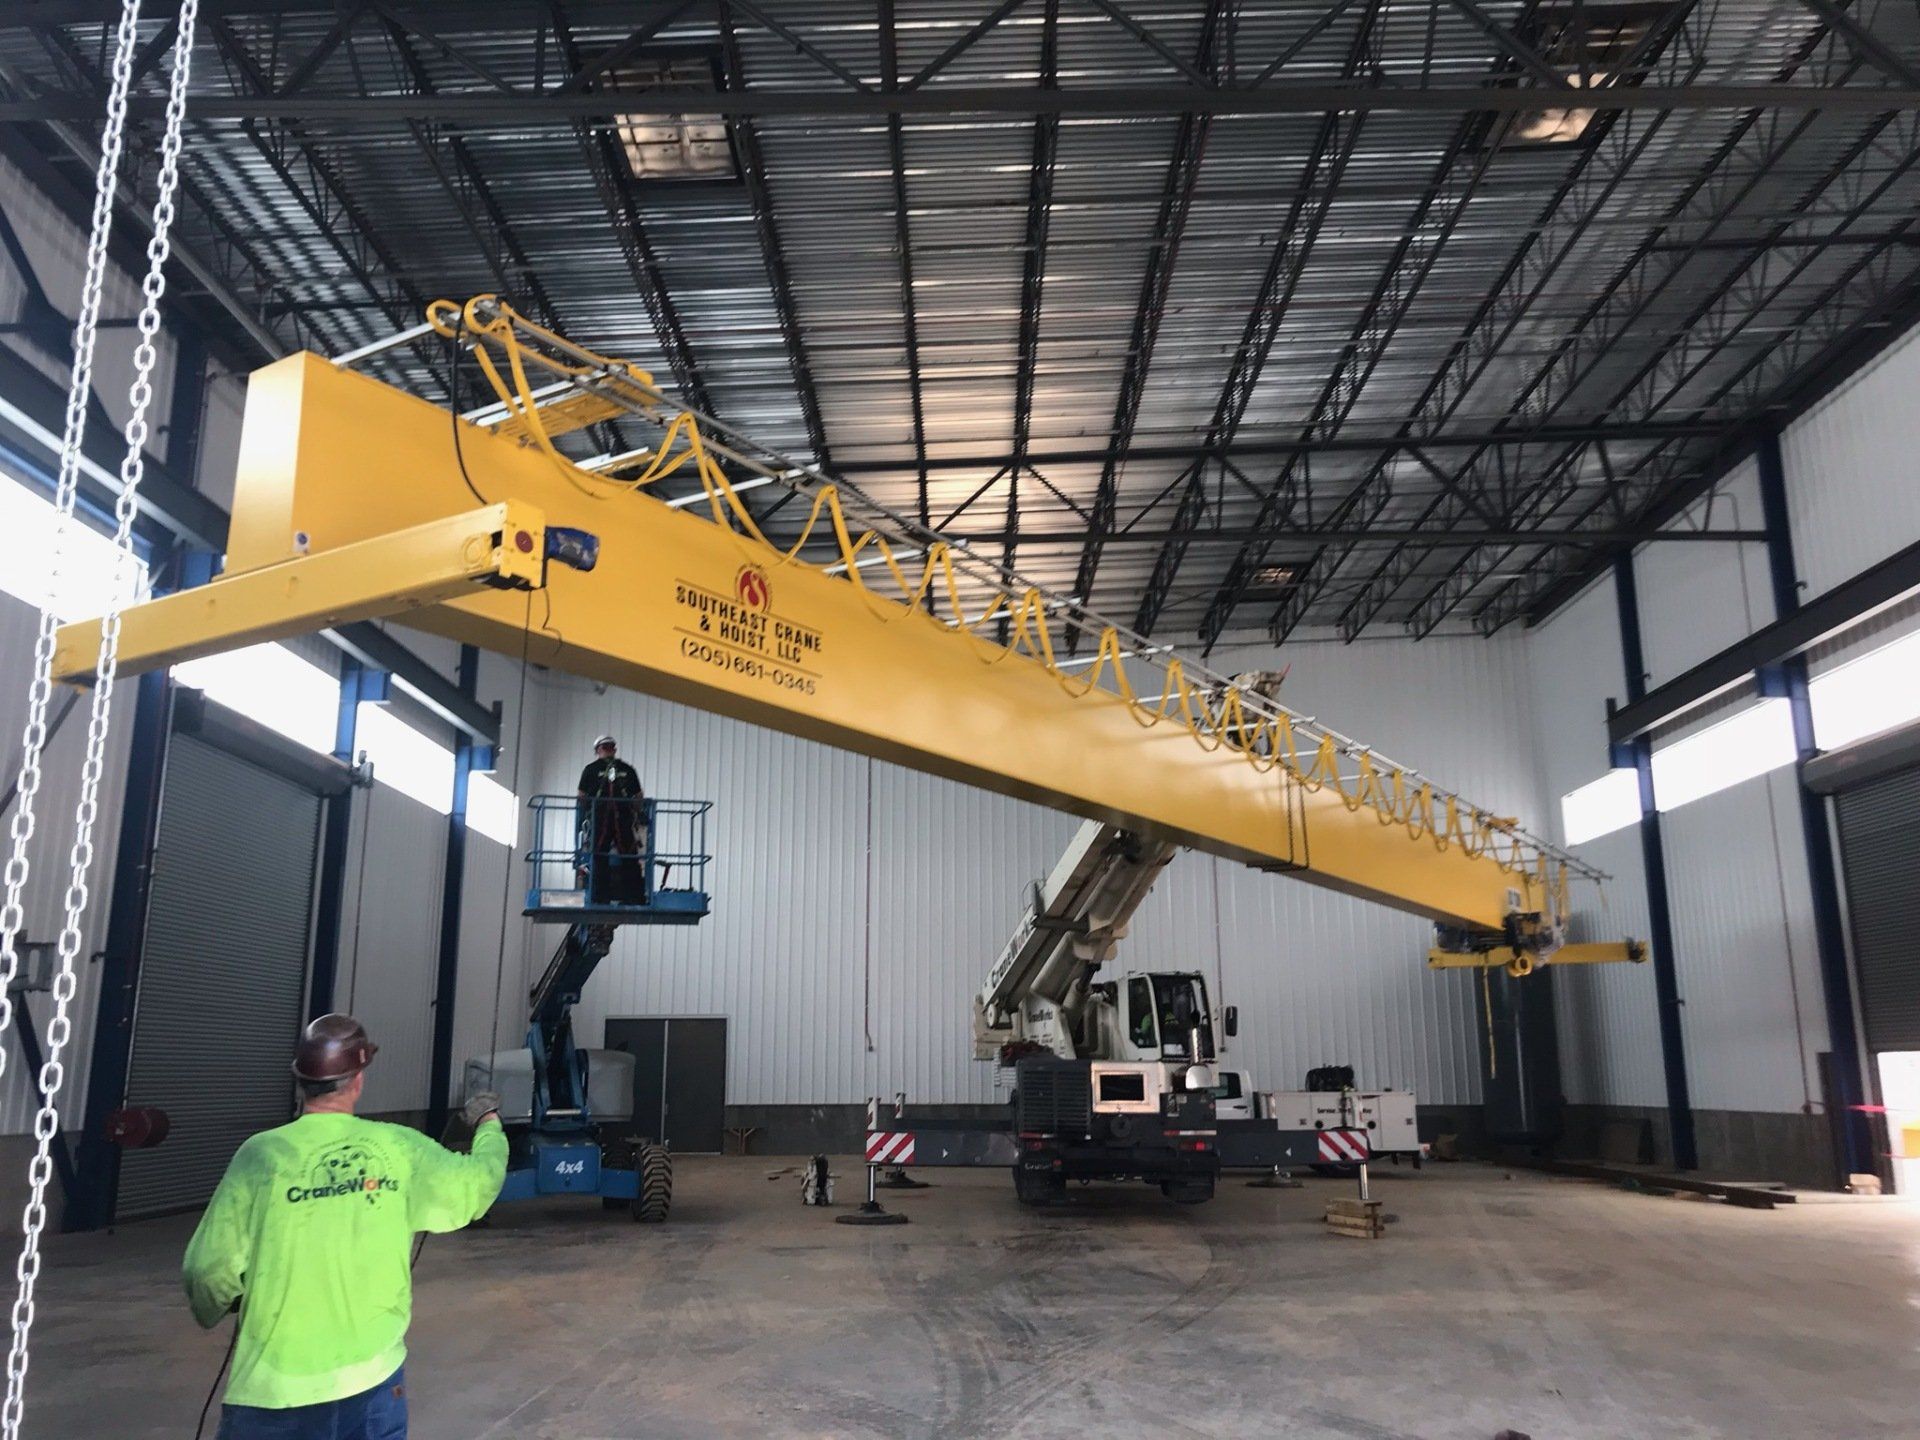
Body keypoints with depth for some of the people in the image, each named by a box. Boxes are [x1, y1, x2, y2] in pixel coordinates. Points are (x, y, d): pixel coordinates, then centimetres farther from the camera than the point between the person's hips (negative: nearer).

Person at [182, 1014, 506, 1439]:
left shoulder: (261, 1155, -9)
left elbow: (208, 1268, -6)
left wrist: (211, 1313, 17)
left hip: (272, 1387, -1)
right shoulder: (398, 1148, -5)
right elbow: (478, 1182, 10)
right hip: (371, 1382, 1)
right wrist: (488, 1121, 30)